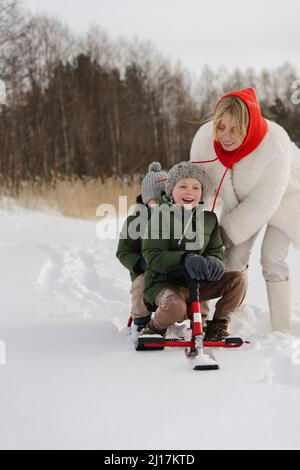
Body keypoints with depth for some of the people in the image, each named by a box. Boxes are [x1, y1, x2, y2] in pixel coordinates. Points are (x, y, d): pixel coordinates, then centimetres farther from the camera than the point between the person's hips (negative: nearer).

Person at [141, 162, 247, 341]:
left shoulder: (209, 218, 6)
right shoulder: (161, 216, -10)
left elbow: (216, 250, 9)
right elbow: (153, 257, -16)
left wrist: (214, 261, -18)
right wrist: (185, 259, -32)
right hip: (164, 283, -5)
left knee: (239, 279, -12)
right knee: (175, 306, -38)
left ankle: (218, 326, 4)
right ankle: (153, 330, -4)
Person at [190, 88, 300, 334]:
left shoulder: (274, 145, -40)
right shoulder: (204, 139, -27)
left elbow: (264, 202, -33)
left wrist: (227, 233, -28)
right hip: (241, 199, 5)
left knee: (273, 258, -11)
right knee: (234, 257, -2)